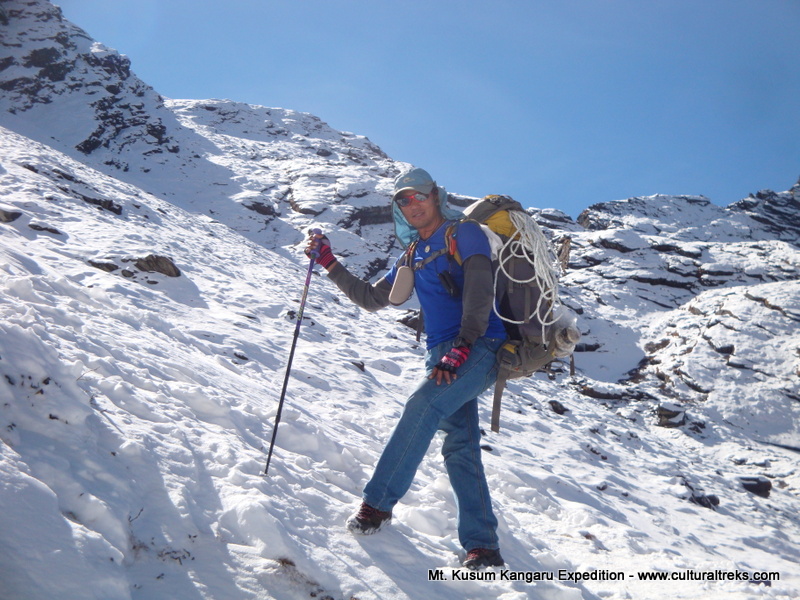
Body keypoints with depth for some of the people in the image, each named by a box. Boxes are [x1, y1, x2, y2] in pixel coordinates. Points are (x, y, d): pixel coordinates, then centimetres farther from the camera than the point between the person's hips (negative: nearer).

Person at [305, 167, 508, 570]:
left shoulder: (465, 234, 2)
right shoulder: (412, 257, 22)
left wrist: (460, 349, -22)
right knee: (460, 446, -3)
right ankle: (482, 546, -4)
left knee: (423, 404, -26)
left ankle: (378, 503, -22)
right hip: (442, 355, 7)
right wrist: (330, 264, 19)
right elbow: (372, 298, 29)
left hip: (479, 348, -6)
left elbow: (479, 294, -12)